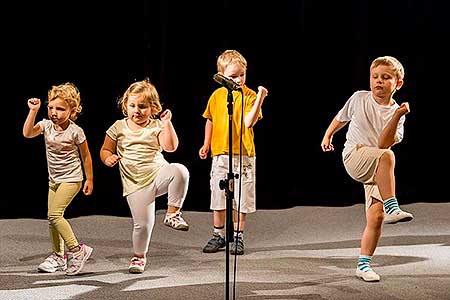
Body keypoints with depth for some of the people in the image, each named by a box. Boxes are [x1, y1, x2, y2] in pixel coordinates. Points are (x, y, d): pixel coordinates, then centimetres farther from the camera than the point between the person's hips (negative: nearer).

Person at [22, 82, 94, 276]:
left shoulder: (75, 131, -15)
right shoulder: (46, 125, -2)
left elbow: (85, 156, -5)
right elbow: (28, 133, -19)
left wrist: (89, 180, 0)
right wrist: (33, 111, -26)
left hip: (71, 179, -6)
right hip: (54, 179, 7)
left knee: (54, 214, -18)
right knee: (52, 217, 9)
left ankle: (77, 250, -11)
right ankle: (58, 256, 20)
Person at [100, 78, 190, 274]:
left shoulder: (156, 126, 5)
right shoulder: (119, 128, 7)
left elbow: (171, 147, -9)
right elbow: (105, 150, 14)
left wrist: (167, 123, -16)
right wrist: (108, 159, -9)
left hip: (159, 174, 0)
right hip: (136, 183, 0)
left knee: (180, 171, -33)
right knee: (143, 223, -7)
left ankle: (172, 213, -16)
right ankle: (139, 257, 22)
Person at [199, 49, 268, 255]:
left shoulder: (249, 96, -6)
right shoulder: (217, 96, 5)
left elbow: (249, 122, -20)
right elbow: (210, 120, 18)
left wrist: (259, 99, -29)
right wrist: (206, 144, 15)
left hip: (243, 155, -3)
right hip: (220, 154, 3)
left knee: (241, 199, 2)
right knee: (218, 197, 8)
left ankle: (238, 237, 14)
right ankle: (218, 235, 21)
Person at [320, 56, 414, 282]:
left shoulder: (396, 112, 0)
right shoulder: (359, 98, 2)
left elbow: (383, 143, -16)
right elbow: (341, 117, 24)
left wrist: (397, 116, -25)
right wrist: (328, 135, 27)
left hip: (377, 170, 2)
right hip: (354, 157, -2)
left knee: (376, 216, -6)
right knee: (386, 156, -36)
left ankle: (364, 264, 8)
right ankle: (392, 207, -40)